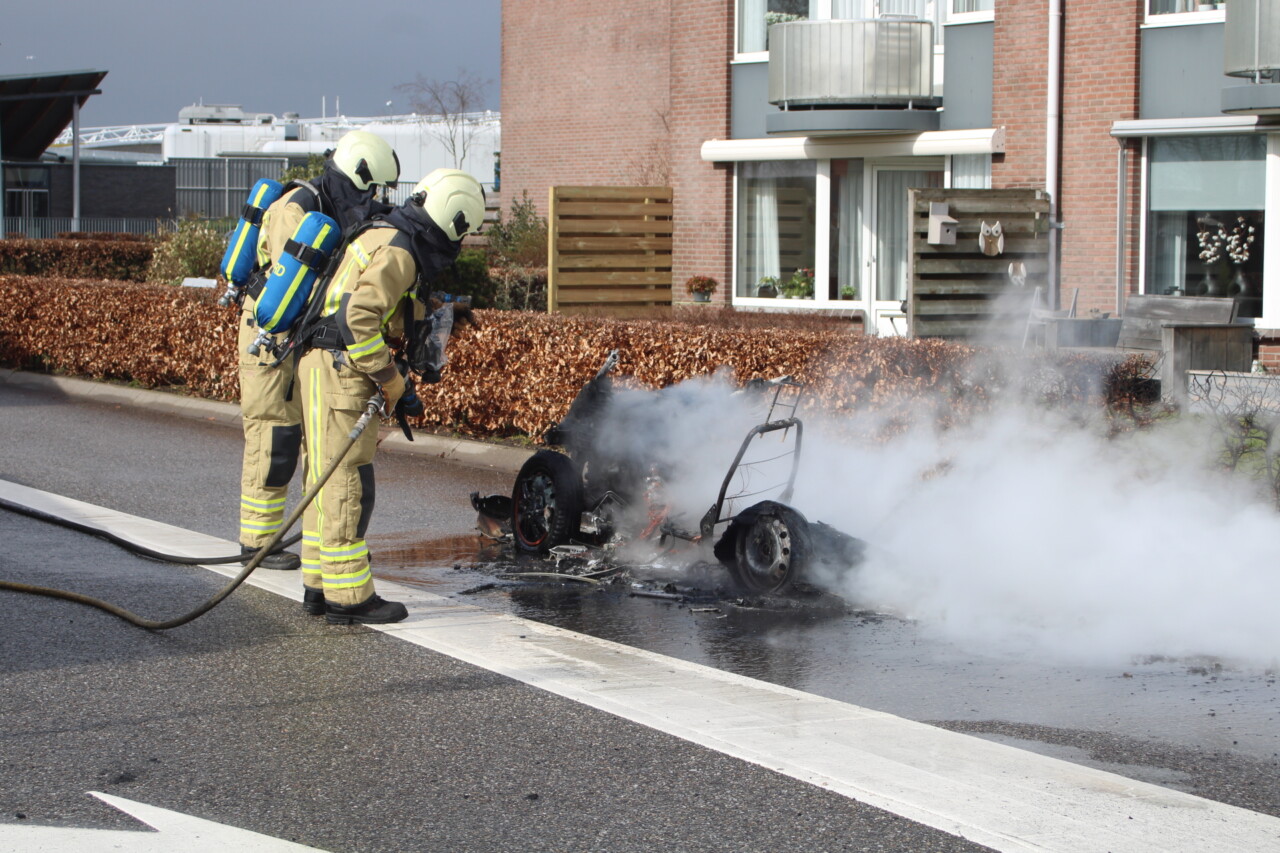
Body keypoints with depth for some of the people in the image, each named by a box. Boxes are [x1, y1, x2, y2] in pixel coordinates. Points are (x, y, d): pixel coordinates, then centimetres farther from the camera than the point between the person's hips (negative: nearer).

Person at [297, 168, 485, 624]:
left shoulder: (385, 236, 16)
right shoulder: (397, 252, -15)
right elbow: (358, 317, -24)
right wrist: (388, 376, -17)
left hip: (328, 367, 11)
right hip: (339, 369, -11)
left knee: (329, 480, 14)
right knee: (347, 483, -8)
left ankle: (320, 586, 20)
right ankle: (348, 597, -6)